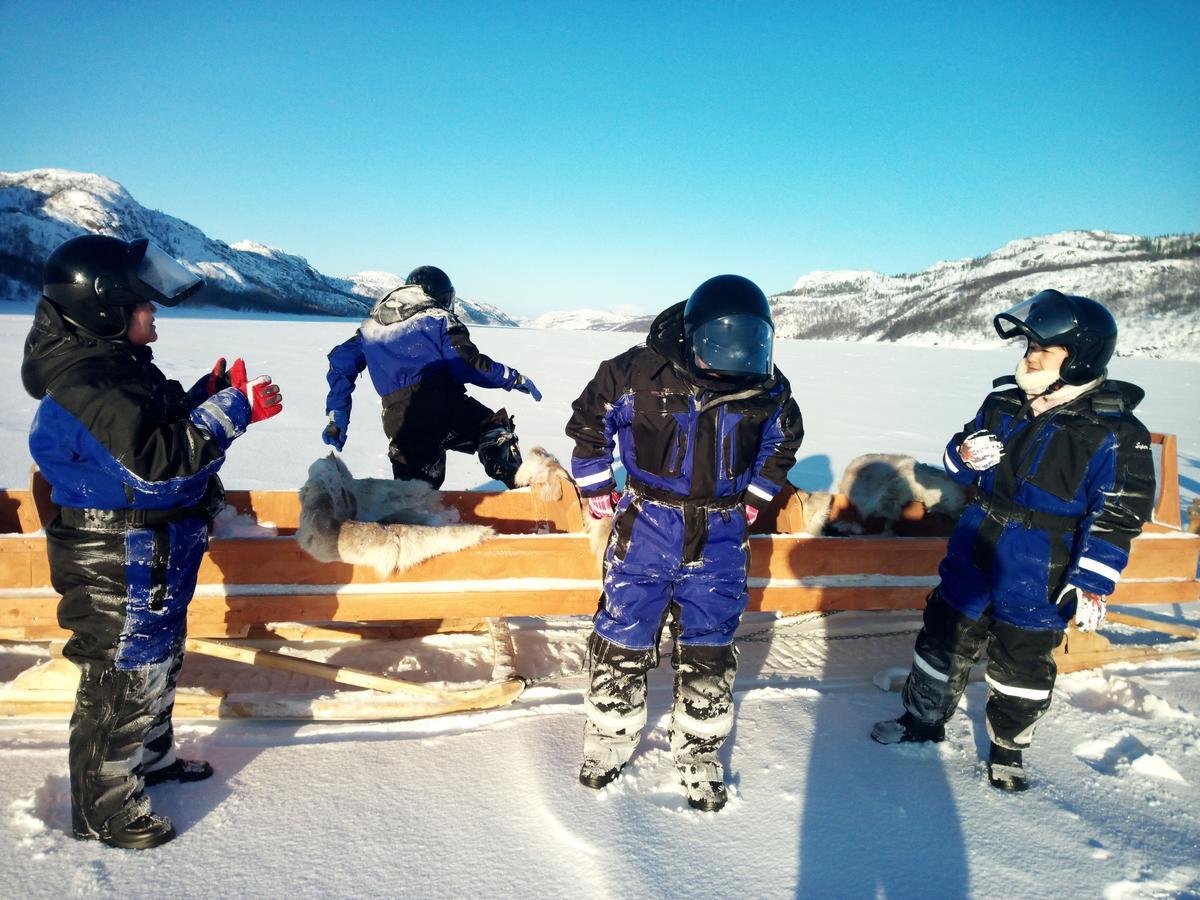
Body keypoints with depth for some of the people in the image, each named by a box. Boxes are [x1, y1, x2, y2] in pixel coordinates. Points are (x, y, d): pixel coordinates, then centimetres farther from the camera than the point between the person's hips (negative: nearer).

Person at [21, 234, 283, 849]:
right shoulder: (86, 384, -25)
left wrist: (208, 398, 2)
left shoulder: (118, 362, 7)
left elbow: (160, 426, 16)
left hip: (152, 556, 10)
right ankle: (104, 810, 22)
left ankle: (151, 755, 45)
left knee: (159, 659, 25)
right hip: (118, 566, -10)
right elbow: (154, 462, -33)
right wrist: (231, 411, -30)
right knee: (122, 677, 4)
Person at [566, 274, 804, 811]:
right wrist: (596, 489, 3)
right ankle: (609, 740, 28)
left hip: (721, 536, 2)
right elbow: (589, 421, 0)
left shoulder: (767, 389, -6)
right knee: (623, 638, 6)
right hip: (647, 526, -2)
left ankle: (698, 753, 29)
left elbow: (782, 439, 16)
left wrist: (755, 496, 14)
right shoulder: (641, 373, -16)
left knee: (709, 650, 9)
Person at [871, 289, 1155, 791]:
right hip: (970, 564, 5)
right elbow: (957, 466, 13)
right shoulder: (1002, 406, 1)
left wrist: (1092, 582, -16)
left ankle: (1007, 748, 36)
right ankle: (924, 720, 38)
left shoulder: (1114, 434, -14)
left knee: (1021, 672, 13)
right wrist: (963, 456, -11)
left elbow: (1117, 517, -13)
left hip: (1037, 586, -4)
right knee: (944, 646, 17)